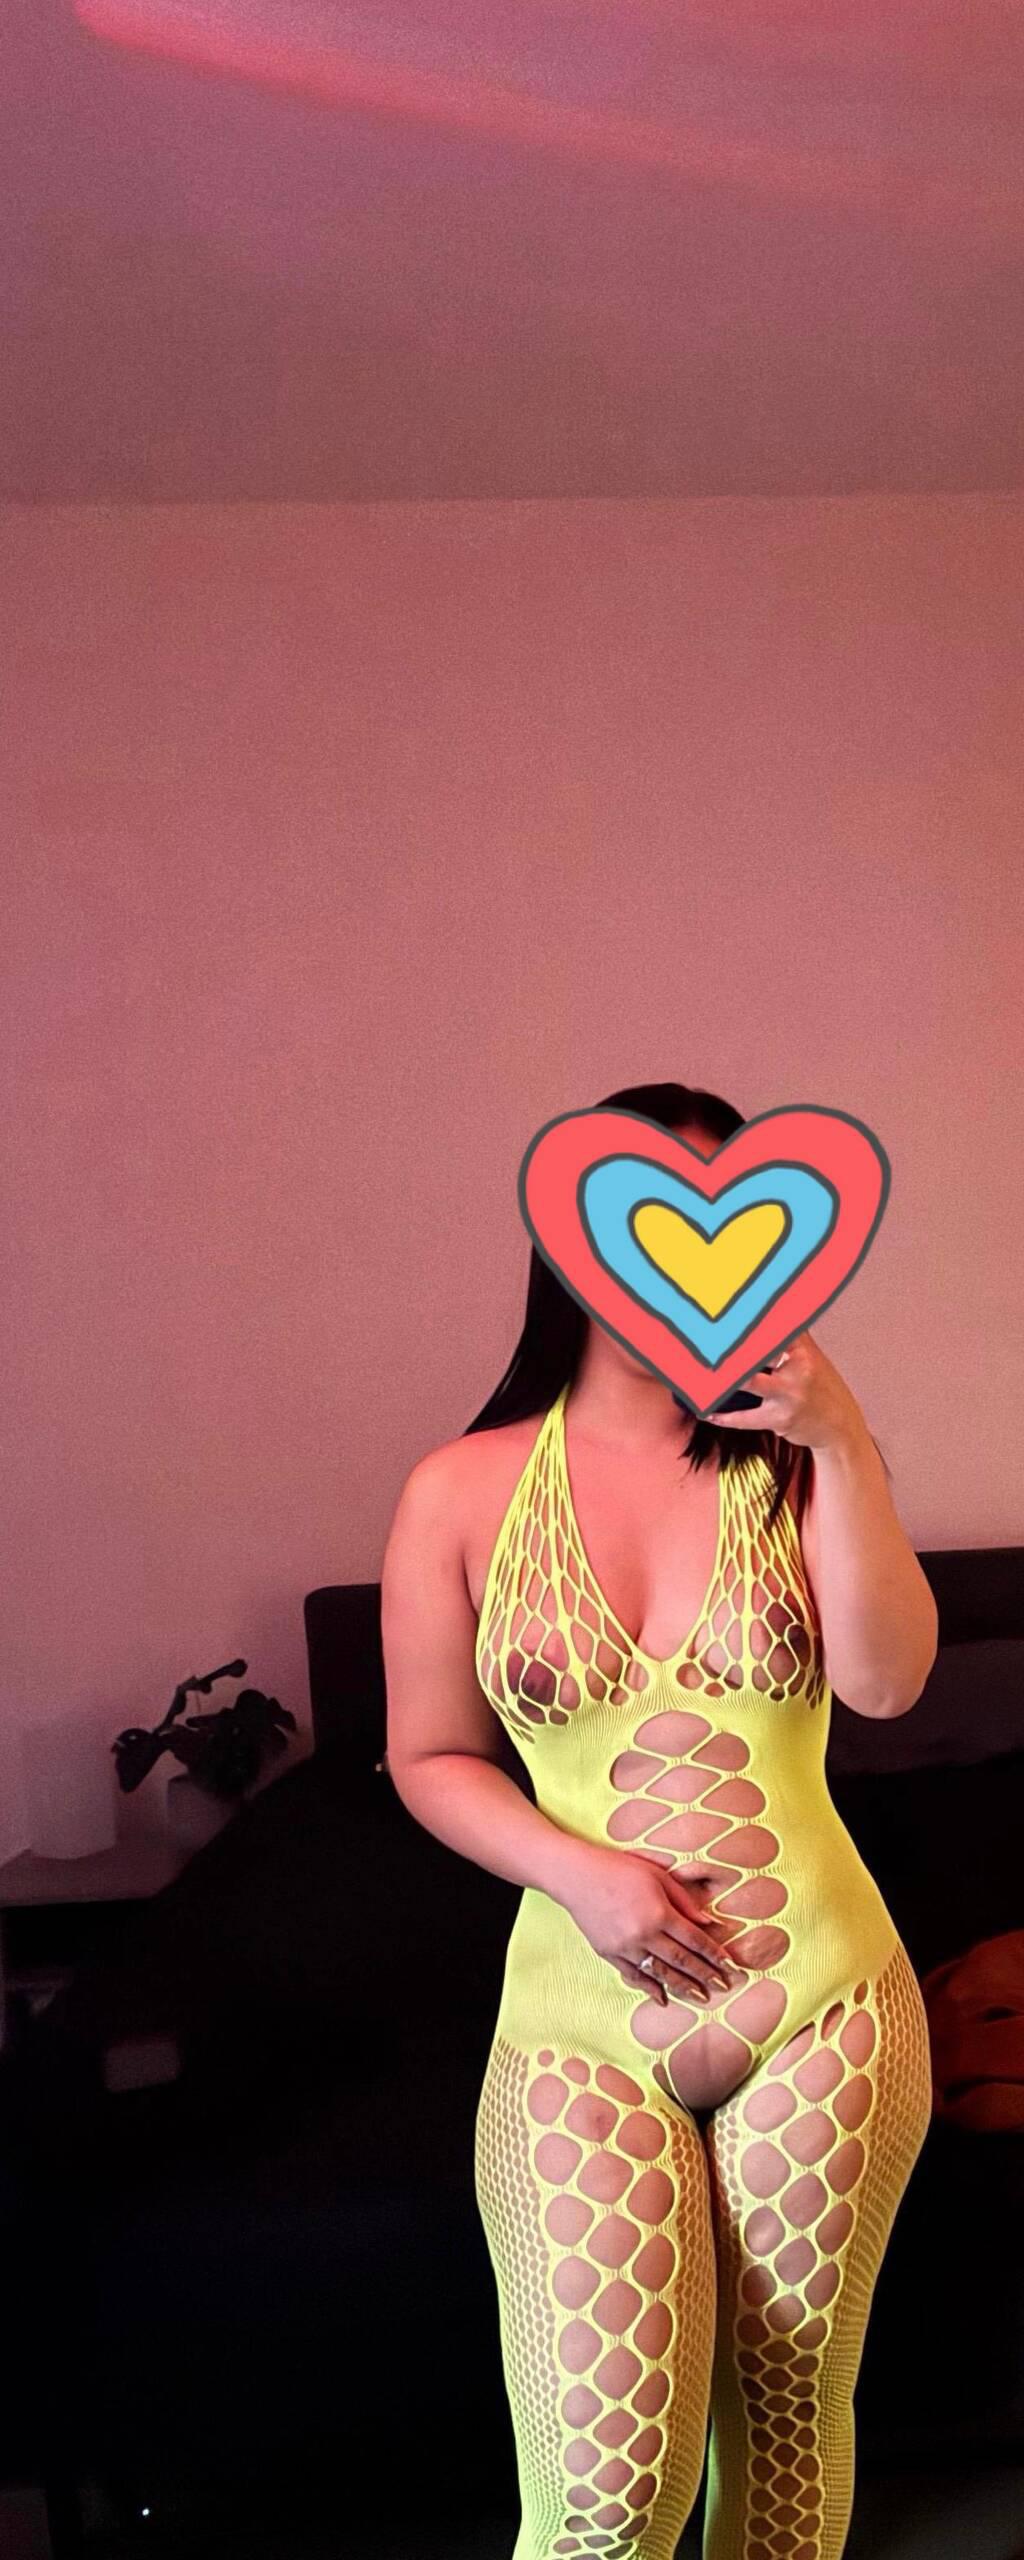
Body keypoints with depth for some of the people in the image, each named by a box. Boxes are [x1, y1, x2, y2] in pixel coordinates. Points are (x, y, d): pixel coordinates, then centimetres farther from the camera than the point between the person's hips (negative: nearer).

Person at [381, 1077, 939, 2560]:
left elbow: (887, 1681, -15)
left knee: (794, 2416, 15)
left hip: (819, 1999, 2)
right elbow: (430, 1756, 4)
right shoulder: (463, 1494, -3)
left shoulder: (796, 1465, 0)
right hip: (585, 2011, -1)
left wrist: (841, 1443, -23)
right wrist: (579, 1873, -11)